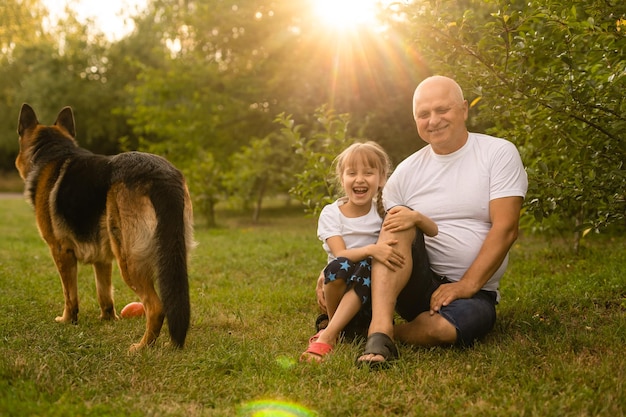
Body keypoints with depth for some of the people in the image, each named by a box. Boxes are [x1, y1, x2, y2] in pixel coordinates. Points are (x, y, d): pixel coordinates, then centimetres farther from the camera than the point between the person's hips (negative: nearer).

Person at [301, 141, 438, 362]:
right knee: (339, 266, -33)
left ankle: (326, 336, -32)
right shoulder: (331, 213, -3)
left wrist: (416, 216, -31)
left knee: (367, 268, -32)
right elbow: (341, 254, -18)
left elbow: (434, 232, -8)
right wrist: (371, 250, -38)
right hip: (339, 288, 0)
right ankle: (335, 325, -9)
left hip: (372, 291, 1)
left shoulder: (385, 210, 0)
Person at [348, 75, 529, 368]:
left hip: (474, 291, -2)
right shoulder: (406, 173, 9)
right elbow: (385, 237, 11)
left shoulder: (499, 153, -1)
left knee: (443, 329, -35)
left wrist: (467, 286, -17)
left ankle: (389, 333, -6)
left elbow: (505, 228, -9)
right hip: (417, 286, 3)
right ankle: (380, 330, -35)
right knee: (399, 223, -26)